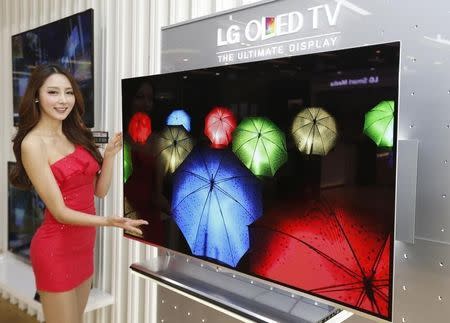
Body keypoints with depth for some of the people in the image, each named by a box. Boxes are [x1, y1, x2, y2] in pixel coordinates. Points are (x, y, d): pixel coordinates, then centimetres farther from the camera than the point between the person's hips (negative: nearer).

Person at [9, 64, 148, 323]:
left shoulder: (76, 133, 4)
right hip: (56, 248, -7)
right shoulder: (32, 144, -16)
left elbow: (100, 190, 4)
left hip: (85, 242, 7)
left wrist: (110, 154, -10)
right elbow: (59, 211, -19)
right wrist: (108, 221, -33)